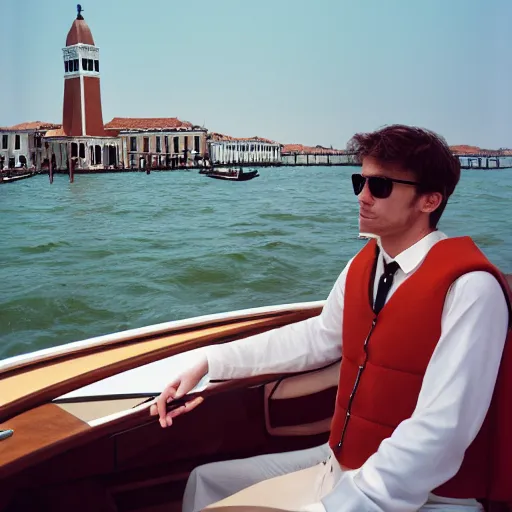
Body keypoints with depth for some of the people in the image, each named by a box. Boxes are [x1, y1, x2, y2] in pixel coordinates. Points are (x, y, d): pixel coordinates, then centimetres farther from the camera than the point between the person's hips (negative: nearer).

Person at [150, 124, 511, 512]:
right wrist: (207, 365, 8)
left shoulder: (470, 288, -21)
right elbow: (317, 337, 12)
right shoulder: (363, 266, 3)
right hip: (341, 466, 7)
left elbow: (440, 430, -28)